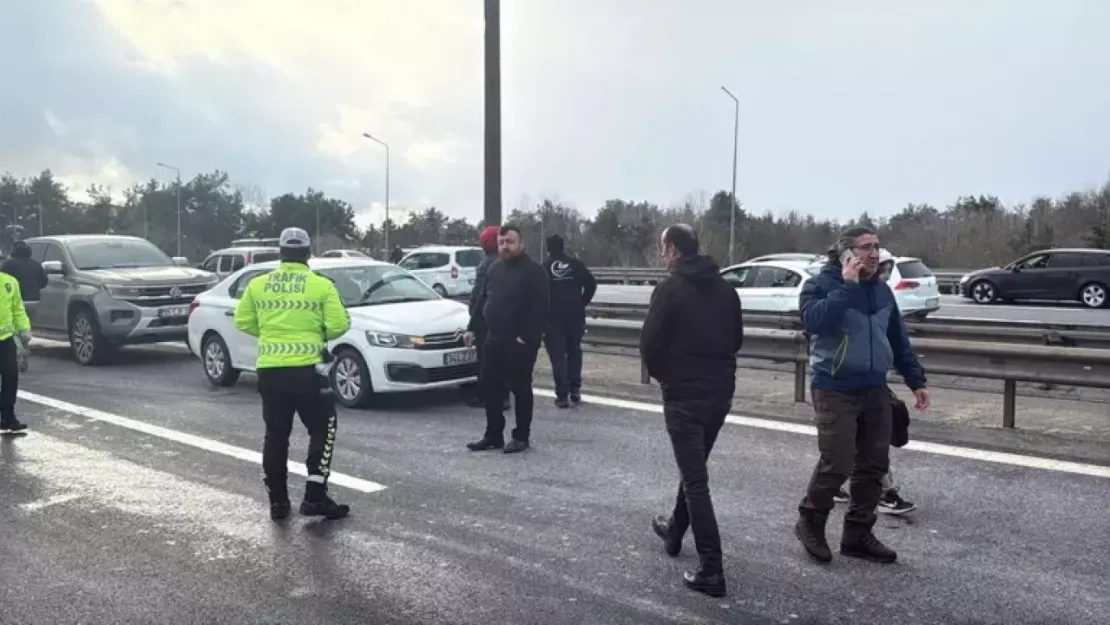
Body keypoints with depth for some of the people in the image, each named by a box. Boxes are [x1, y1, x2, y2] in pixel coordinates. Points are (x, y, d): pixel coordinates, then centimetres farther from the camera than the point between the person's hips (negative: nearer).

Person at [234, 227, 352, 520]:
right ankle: (315, 496, 2)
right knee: (322, 430, 8)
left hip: (269, 370, 4)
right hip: (305, 370, -4)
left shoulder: (258, 284, 5)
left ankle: (278, 501, 18)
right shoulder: (321, 285, -5)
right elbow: (338, 325, -7)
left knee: (276, 435, 13)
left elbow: (243, 322, 10)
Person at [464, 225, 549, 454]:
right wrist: (472, 327, 14)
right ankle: (493, 435, 21)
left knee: (520, 389, 2)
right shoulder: (494, 268, 14)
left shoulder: (533, 270, -11)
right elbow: (482, 300, 20)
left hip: (520, 343, -7)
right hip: (494, 339, 8)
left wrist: (528, 337, -22)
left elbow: (540, 307, -17)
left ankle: (522, 437, 13)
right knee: (490, 388, 10)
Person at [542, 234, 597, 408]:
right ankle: (575, 389, 11)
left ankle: (562, 394, -5)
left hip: (552, 316, -2)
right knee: (574, 351, 17)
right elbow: (591, 284, 0)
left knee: (557, 356, 0)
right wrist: (583, 302, 8)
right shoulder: (576, 264, 3)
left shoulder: (543, 267, -1)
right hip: (575, 315, 2)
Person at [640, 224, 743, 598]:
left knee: (695, 479, -4)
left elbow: (650, 344, -14)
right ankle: (674, 532, 42)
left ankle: (711, 570, -6)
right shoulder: (725, 289, 8)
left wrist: (662, 374, 4)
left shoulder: (670, 289, -12)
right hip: (721, 390, 7)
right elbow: (736, 339, 14)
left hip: (683, 392, -7)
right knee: (694, 468, 24)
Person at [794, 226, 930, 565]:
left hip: (875, 390, 7)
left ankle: (857, 534, 21)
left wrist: (916, 381, 12)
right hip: (835, 390, -7)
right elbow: (815, 320, -30)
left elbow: (899, 339, 16)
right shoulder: (821, 285, -9)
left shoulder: (881, 289, 11)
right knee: (836, 464, -9)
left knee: (874, 465, 8)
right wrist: (847, 285, -25)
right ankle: (810, 521, 15)